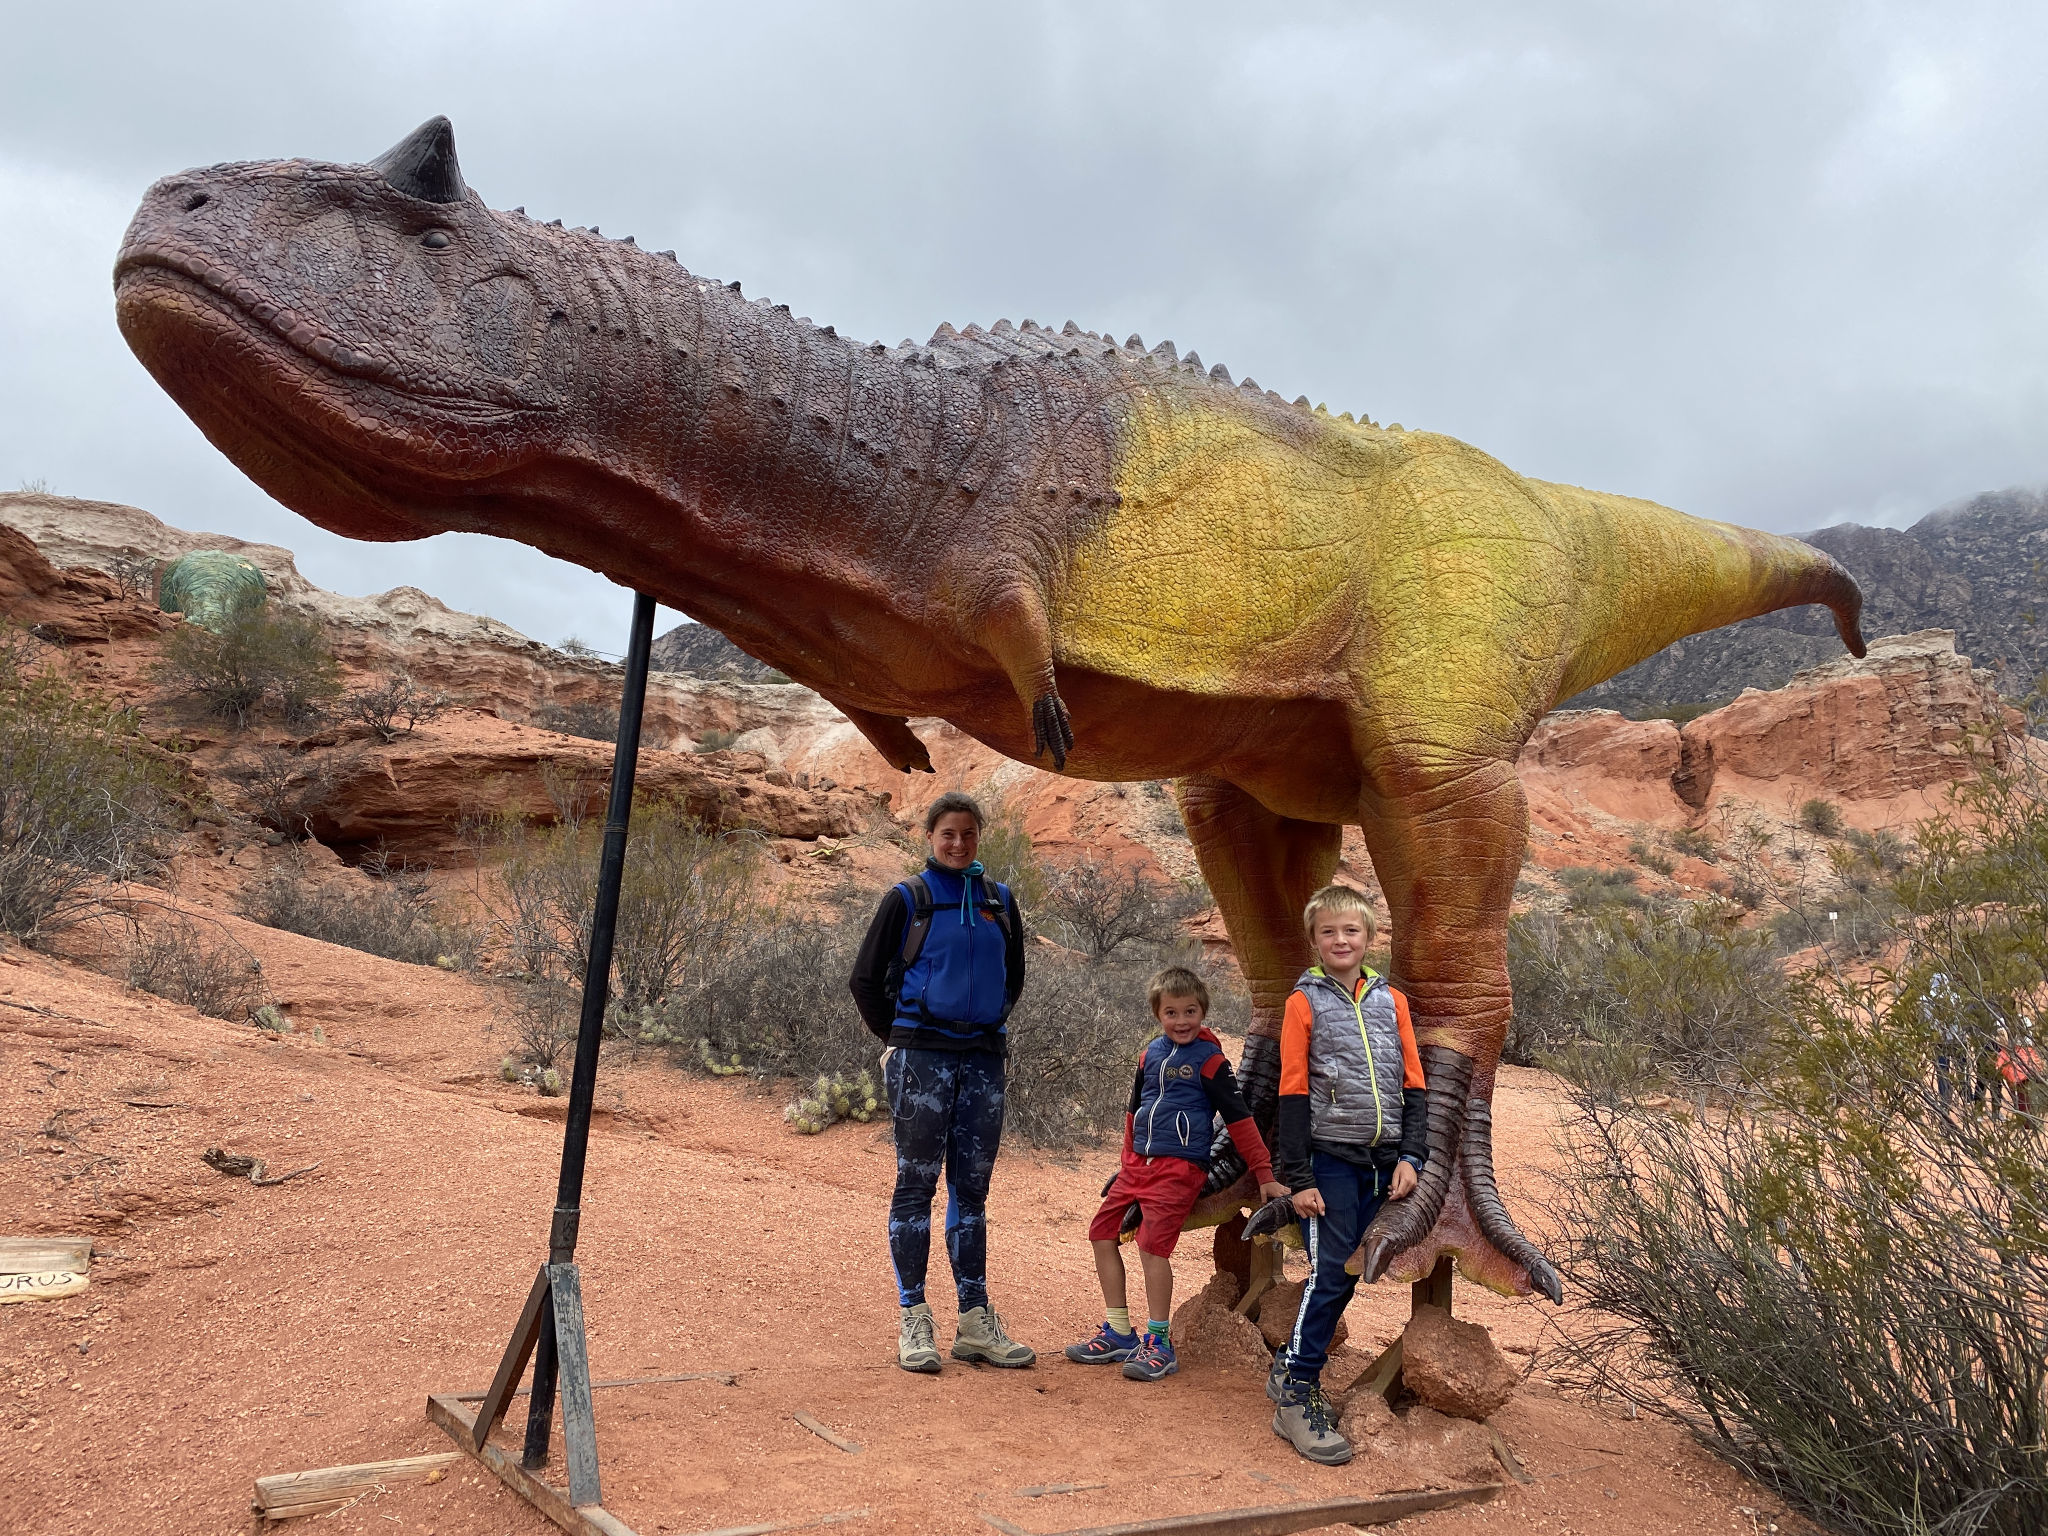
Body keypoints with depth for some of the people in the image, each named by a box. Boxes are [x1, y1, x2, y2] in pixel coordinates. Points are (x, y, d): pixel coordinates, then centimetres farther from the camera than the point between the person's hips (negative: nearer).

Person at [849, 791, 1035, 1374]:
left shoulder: (999, 901, 10)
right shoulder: (907, 899, -1)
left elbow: (1013, 977, 23)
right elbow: (866, 979, 3)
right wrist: (898, 1036, 4)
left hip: (983, 1058, 4)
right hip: (922, 1057, -4)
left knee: (972, 1189, 9)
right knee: (916, 1184, 0)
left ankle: (974, 1320, 16)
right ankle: (913, 1321, 7)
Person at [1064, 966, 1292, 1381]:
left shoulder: (1210, 1060, -6)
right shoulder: (1151, 1053, 11)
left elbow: (1239, 1119, -6)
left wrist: (1265, 1176, -7)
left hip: (1180, 1167, -7)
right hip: (1139, 1163, 7)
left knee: (1153, 1243, -17)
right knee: (1102, 1231, 3)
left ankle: (1159, 1343, -6)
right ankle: (1119, 1333, 14)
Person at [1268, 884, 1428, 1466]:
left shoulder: (1391, 1000, 10)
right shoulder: (1305, 1001, -1)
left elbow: (1413, 1085, 12)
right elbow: (1293, 1093, -4)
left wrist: (1410, 1156, 1)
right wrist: (1298, 1177, -8)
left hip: (1382, 1162, 4)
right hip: (1331, 1160, -4)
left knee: (1346, 1276, 7)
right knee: (1330, 1276, -9)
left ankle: (1291, 1369, 23)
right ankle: (1295, 1396, 2)